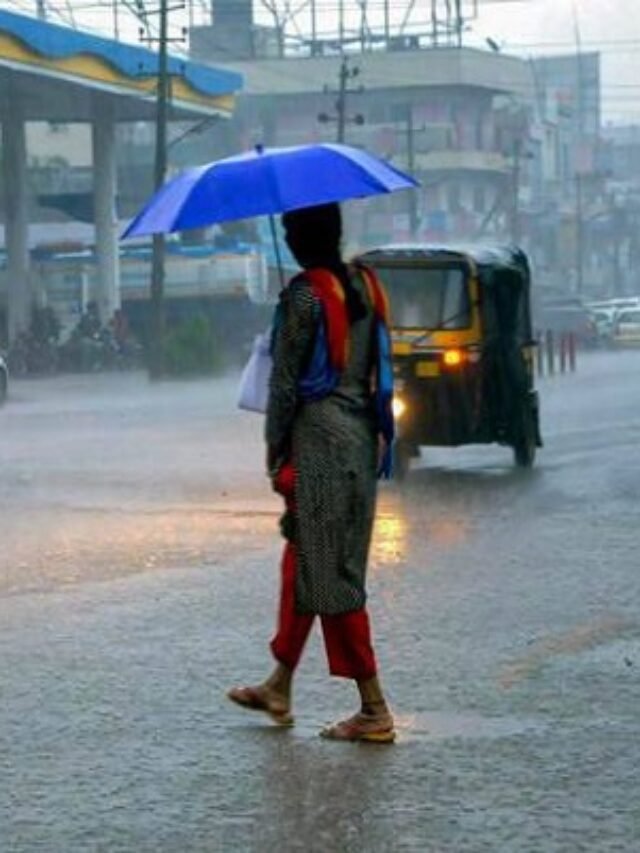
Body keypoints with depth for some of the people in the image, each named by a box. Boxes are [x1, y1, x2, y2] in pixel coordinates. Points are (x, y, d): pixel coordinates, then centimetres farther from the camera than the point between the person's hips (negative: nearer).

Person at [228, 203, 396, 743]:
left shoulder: (305, 295, -14)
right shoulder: (366, 286, 9)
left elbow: (285, 380, -12)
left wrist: (274, 447, -4)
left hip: (319, 437, -8)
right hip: (362, 435, 8)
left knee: (329, 575, -3)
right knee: (303, 561, 18)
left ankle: (375, 710, -4)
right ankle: (279, 689, 28)